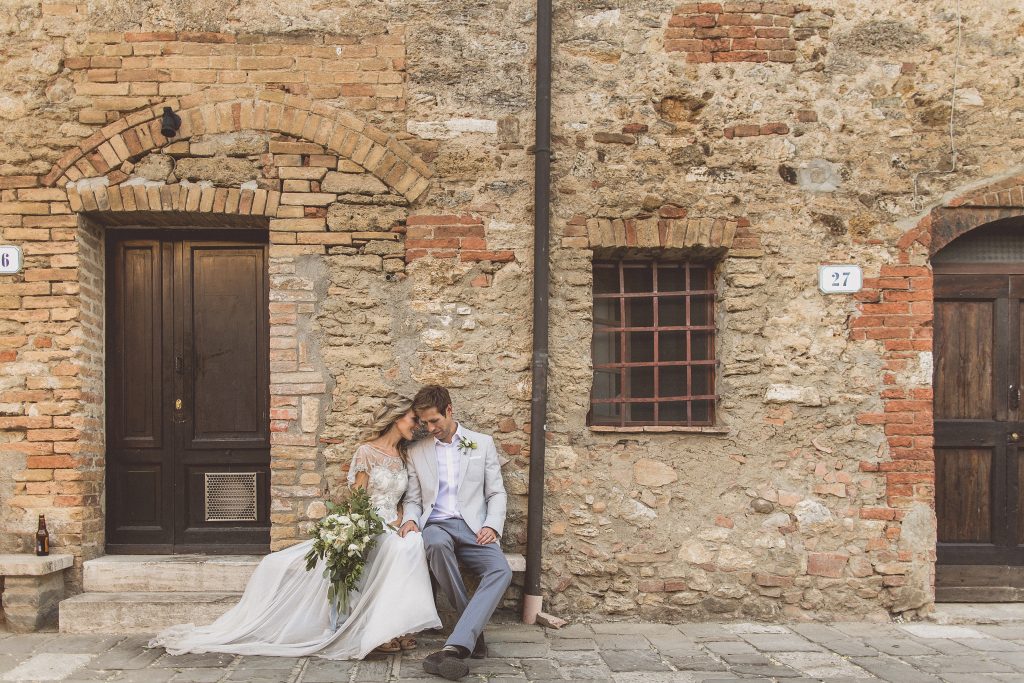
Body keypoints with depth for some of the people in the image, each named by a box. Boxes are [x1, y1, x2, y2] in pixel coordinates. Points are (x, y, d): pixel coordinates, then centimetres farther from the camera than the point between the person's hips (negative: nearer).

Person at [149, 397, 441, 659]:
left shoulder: (403, 455, 16)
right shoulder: (366, 452, -2)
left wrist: (402, 519, -5)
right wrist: (379, 524, -16)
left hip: (393, 530, 5)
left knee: (413, 542, -32)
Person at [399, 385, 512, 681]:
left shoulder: (483, 443, 12)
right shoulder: (417, 451, 15)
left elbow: (496, 492, 10)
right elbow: (413, 498, 18)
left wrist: (492, 526, -7)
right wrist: (411, 520, -5)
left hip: (473, 527, 0)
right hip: (436, 526, 0)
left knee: (501, 571, -31)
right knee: (437, 544, -39)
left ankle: (455, 646, -41)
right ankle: (473, 628, -24)